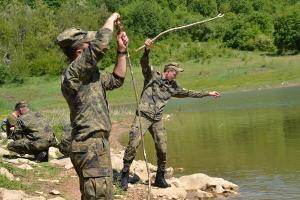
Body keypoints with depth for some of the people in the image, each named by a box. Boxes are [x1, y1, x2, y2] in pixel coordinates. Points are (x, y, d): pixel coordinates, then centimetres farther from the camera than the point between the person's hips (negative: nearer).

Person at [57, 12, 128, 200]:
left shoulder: (90, 73, 14)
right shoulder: (73, 72, -15)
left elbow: (116, 80, 24)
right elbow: (100, 44, -25)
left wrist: (122, 51, 15)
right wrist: (112, 19, -9)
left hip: (96, 144, 10)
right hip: (91, 147, -10)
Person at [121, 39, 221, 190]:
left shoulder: (173, 87, 15)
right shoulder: (152, 75, 0)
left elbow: (189, 93, 26)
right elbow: (144, 63, -16)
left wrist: (208, 94, 29)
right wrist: (147, 50, -36)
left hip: (157, 120, 5)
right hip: (143, 115, -5)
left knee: (162, 149, 2)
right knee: (133, 144, -16)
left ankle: (160, 178, 19)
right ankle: (125, 174, -5)